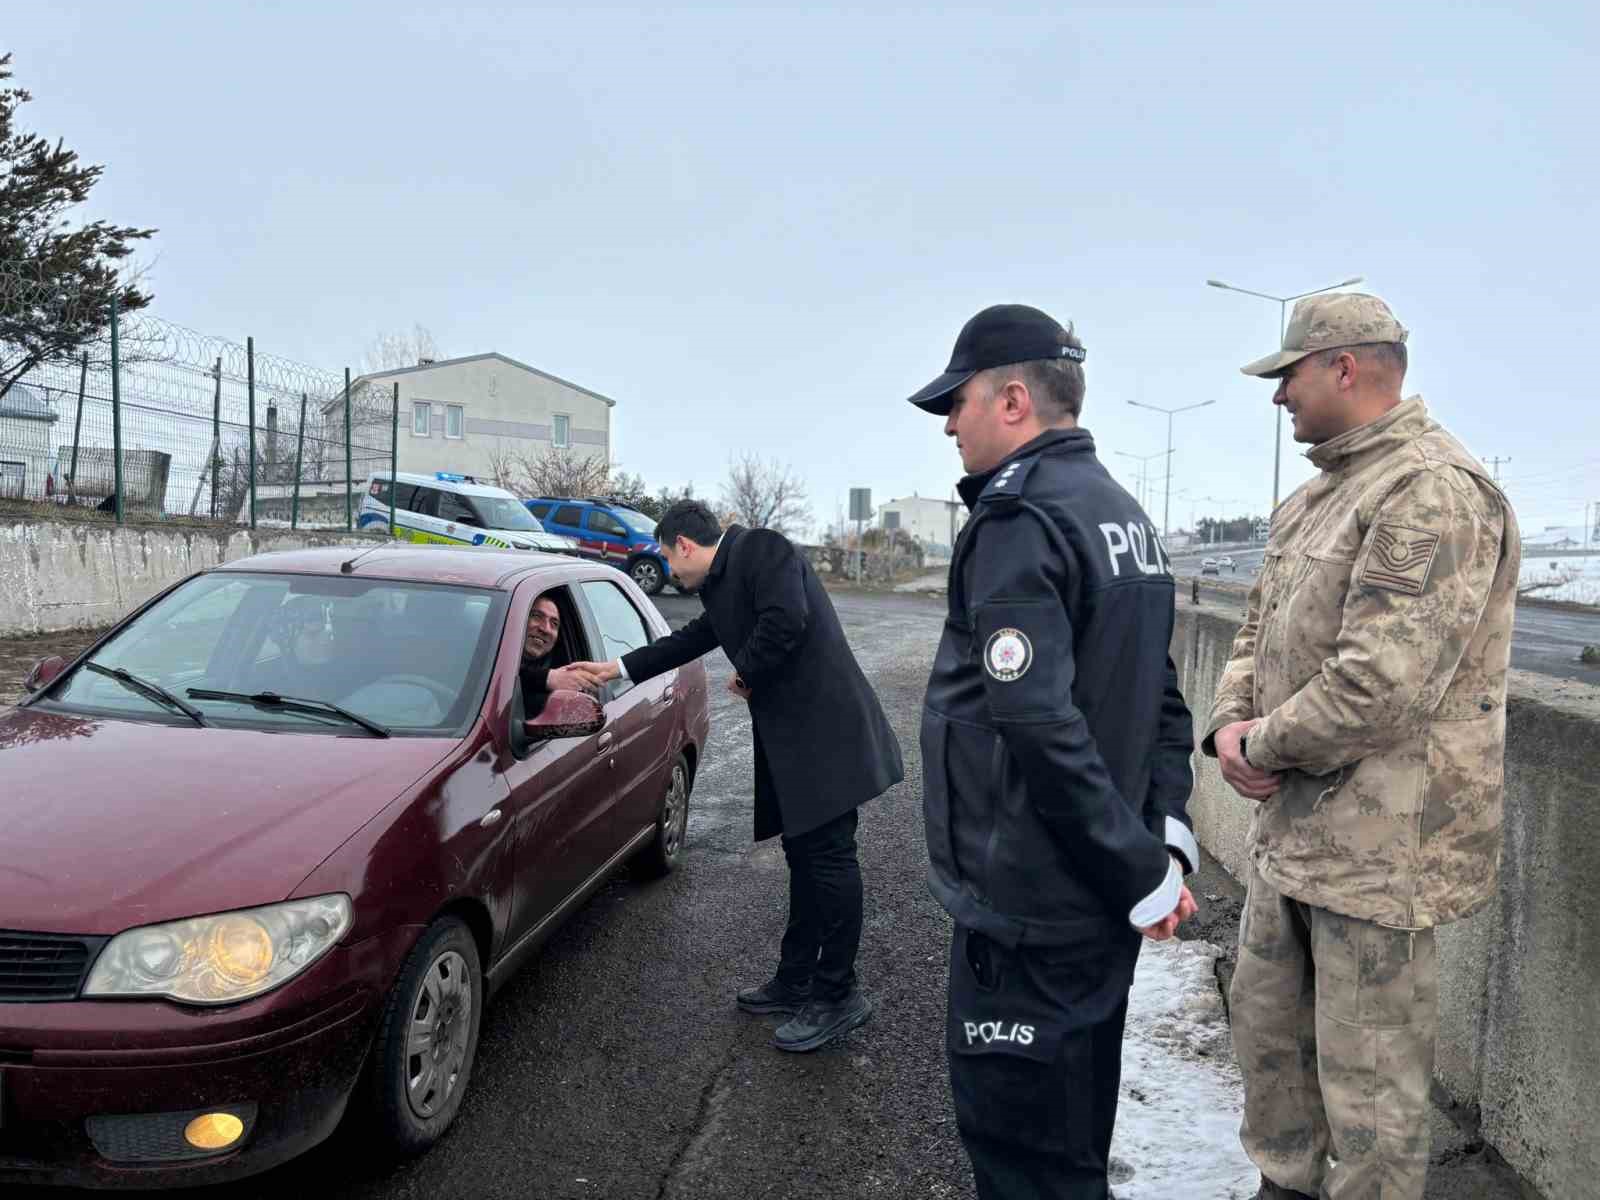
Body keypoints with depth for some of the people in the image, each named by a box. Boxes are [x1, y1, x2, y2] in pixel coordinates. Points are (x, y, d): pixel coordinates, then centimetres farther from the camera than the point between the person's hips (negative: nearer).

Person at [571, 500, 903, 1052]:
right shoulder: (723, 582, 20)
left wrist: (746, 673, -8)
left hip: (824, 729, -10)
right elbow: (689, 640, 32)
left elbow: (787, 619, -23)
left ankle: (838, 996, 6)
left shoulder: (760, 547, -8)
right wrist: (618, 668, 37)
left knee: (828, 857, -4)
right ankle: (796, 980, 26)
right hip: (792, 737, 10)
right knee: (804, 857, 15)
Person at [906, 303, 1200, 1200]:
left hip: (1026, 909, -9)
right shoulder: (1124, 513, 12)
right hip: (1098, 903, 9)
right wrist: (1169, 833, 7)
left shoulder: (1019, 519, -18)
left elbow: (1040, 724, -26)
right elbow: (1163, 698, 14)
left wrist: (1145, 873, -18)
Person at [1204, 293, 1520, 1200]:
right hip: (1294, 830, 10)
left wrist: (1265, 747, -13)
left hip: (1383, 844, -10)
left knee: (1370, 1080, 6)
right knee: (1268, 1023, 22)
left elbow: (1384, 684, -27)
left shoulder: (1435, 490, -19)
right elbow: (1261, 630, 18)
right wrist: (1232, 723, -2)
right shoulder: (1313, 501, 13)